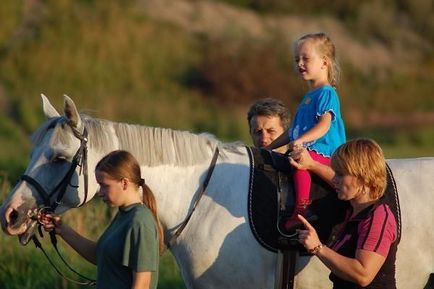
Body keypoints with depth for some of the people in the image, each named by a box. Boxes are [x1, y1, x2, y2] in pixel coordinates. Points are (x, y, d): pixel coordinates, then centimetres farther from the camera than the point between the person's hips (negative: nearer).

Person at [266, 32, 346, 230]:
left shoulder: (326, 93, -6)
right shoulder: (309, 96, 24)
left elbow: (324, 125, -20)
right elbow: (294, 130, 31)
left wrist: (301, 140, -32)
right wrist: (270, 147, 29)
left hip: (324, 153, -11)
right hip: (305, 151, 11)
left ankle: (301, 208, -45)